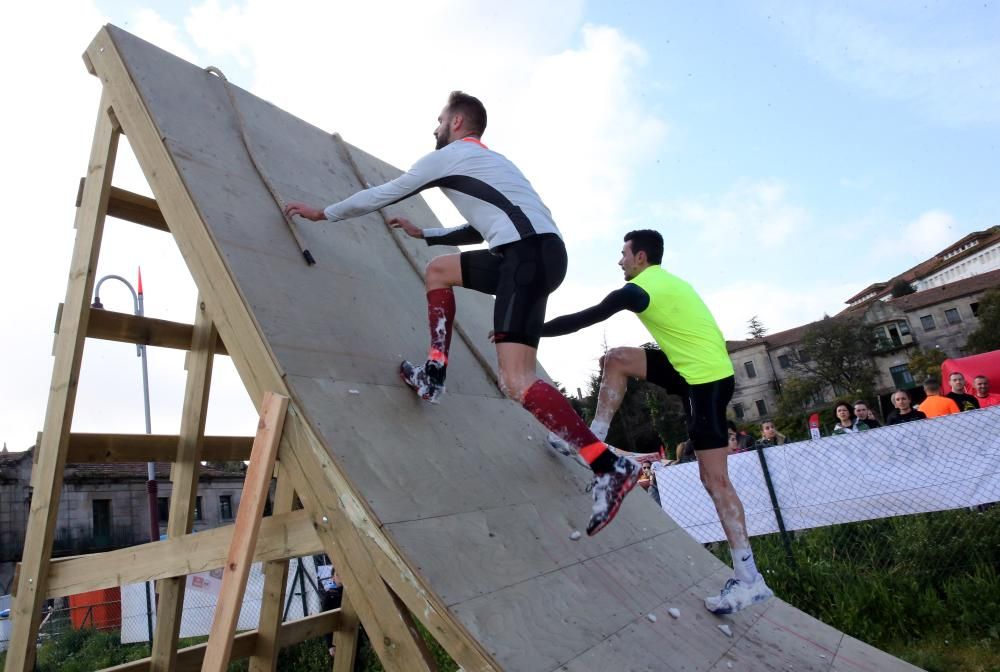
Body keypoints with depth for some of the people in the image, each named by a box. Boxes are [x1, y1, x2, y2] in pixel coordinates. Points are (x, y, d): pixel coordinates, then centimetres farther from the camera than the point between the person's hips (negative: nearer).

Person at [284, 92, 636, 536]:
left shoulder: (448, 155, 8)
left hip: (529, 252, -9)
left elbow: (382, 195, 14)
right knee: (439, 270, 23)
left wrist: (324, 213, 27)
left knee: (517, 384, -15)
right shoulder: (486, 161, 33)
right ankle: (434, 374, 16)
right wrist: (424, 234, 46)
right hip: (534, 250, 9)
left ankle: (611, 468, -15)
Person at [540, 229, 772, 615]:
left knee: (714, 478, -7)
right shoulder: (669, 282, 16)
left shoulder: (639, 289, -12)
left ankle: (749, 580, 1)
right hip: (697, 370, 9)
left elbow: (584, 319, -10)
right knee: (617, 359, 7)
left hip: (707, 379, -9)